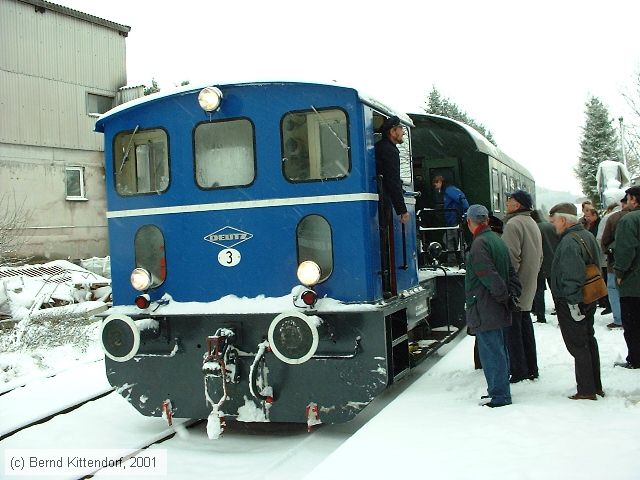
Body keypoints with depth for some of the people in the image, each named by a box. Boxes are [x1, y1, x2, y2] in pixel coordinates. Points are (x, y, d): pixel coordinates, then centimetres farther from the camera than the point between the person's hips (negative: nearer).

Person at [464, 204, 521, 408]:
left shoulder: (479, 244, -16)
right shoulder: (498, 240, 14)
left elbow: (490, 276, -22)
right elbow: (511, 272, 15)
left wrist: (503, 296, -11)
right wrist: (513, 292, 8)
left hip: (485, 310, -10)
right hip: (499, 310, 10)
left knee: (491, 352, -4)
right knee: (500, 350, 16)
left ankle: (498, 395, 0)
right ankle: (500, 391, 26)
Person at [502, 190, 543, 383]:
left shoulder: (513, 224, -17)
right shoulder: (533, 224, 15)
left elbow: (511, 257, -23)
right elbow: (539, 257, 21)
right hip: (529, 286, 9)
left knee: (513, 328, -3)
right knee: (525, 325, 15)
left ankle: (519, 371, 0)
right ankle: (531, 368, 22)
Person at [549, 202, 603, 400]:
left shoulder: (569, 242, -21)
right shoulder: (588, 236, 10)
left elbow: (572, 276, -27)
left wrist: (573, 302, -23)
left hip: (570, 303, -10)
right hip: (588, 300, 10)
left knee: (577, 346, -1)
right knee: (589, 341, 17)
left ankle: (586, 390, 5)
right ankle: (596, 386, 26)